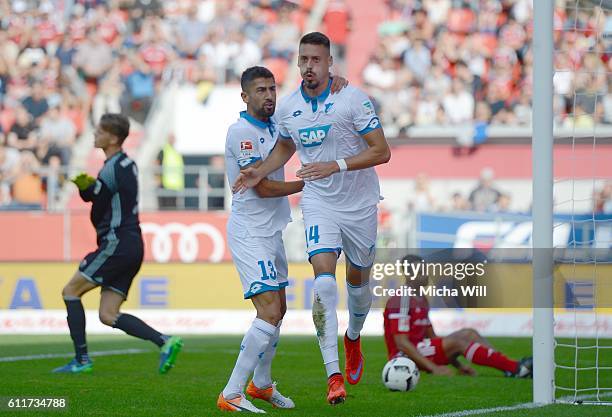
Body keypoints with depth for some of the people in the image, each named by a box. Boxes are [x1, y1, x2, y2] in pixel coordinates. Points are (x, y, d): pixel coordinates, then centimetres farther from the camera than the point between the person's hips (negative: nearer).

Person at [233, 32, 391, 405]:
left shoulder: (353, 98, -14)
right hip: (319, 204, 1)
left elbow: (382, 152, -16)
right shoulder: (288, 108, 0)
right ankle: (334, 376, -21)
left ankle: (354, 339, 49)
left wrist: (335, 166, -27)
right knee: (324, 283, -18)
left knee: (358, 282, 15)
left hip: (360, 203, -1)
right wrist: (259, 173, 4)